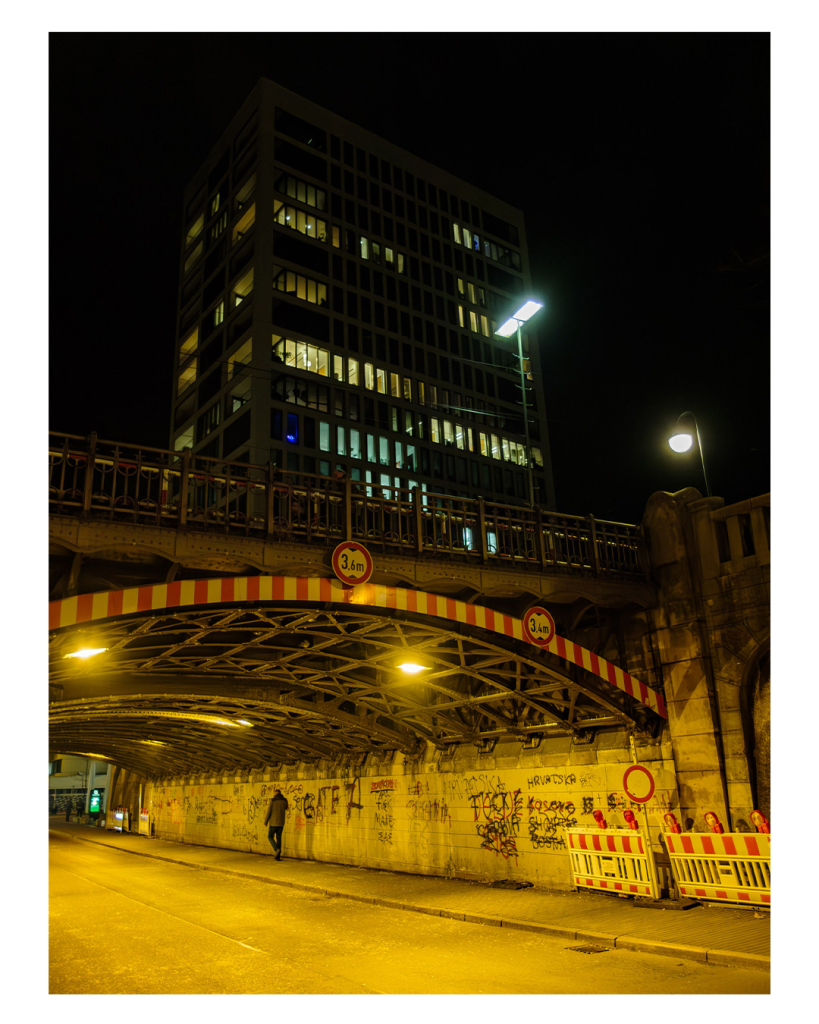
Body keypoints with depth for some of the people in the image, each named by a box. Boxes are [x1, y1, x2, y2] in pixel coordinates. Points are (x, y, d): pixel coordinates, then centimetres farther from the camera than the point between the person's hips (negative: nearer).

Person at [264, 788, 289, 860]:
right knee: (278, 838, 13)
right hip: (281, 823, 4)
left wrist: (265, 822, 4)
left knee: (270, 837, 11)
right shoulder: (284, 800, 1)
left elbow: (268, 812, -9)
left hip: (273, 822, -4)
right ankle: (278, 856, 9)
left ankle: (277, 849, -13)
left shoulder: (272, 801, -11)